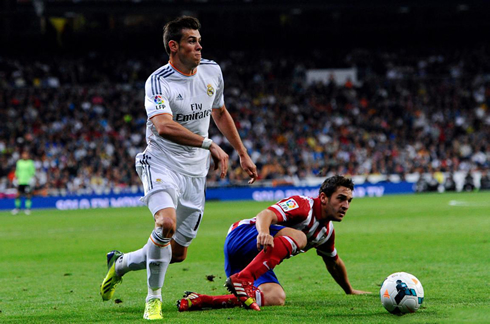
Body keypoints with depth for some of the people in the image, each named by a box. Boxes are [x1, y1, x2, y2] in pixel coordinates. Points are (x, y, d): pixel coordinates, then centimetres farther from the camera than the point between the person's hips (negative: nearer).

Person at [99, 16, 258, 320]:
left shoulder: (212, 71, 4)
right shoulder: (158, 82, -16)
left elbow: (220, 113, 22)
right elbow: (164, 127, -33)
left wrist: (243, 154, 23)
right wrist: (210, 145, -37)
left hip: (195, 173, 6)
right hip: (162, 166, -6)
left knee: (178, 253, 5)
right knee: (167, 224, -32)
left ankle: (121, 263, 33)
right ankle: (154, 299, -13)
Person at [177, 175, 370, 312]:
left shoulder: (327, 231, 15)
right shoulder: (303, 205, -13)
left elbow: (333, 262, 35)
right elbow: (266, 214, -29)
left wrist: (350, 290, 46)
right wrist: (263, 231, -52)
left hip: (255, 259, 8)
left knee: (276, 298, -23)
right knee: (298, 237, -32)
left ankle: (202, 301, -29)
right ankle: (242, 279, -47)